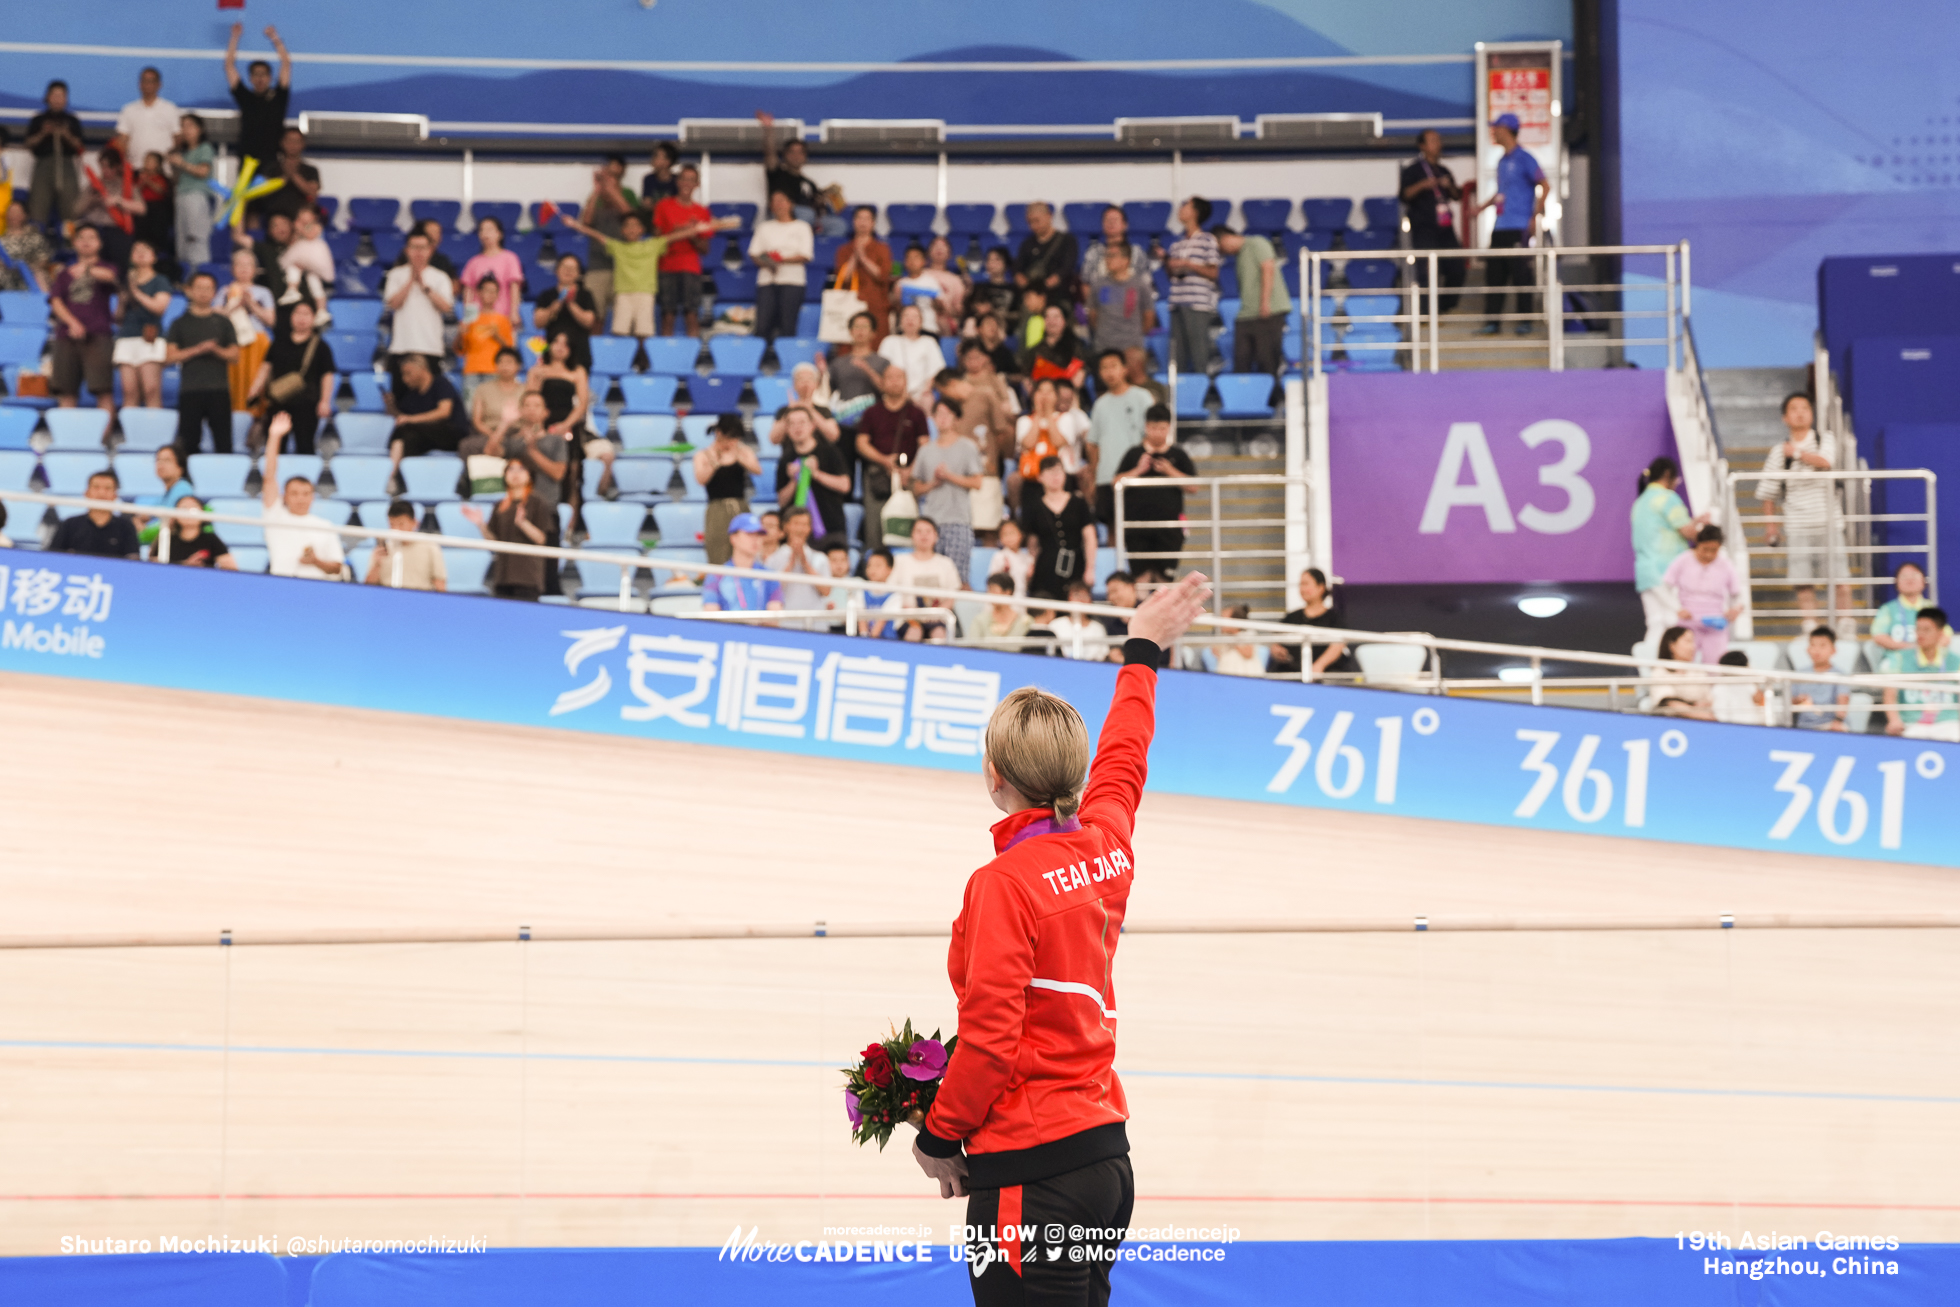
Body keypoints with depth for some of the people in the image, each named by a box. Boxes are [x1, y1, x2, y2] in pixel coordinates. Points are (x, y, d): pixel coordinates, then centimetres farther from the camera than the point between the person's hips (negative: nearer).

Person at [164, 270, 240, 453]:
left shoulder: (222, 322, 12)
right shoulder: (181, 323, 9)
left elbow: (234, 354, 10)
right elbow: (169, 357, 2)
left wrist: (216, 350, -10)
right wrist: (198, 350, -9)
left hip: (219, 390, 1)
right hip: (190, 390, -1)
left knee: (223, 443, -3)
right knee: (189, 442, -1)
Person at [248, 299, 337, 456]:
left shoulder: (320, 346, 3)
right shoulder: (280, 343, 13)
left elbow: (327, 375, 0)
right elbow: (266, 367, 16)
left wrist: (325, 401, -8)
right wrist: (254, 391, 9)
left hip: (306, 406, -4)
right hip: (279, 404, 4)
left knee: (304, 446, -6)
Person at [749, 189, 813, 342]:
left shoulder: (801, 227, 10)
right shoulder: (764, 227, 18)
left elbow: (805, 256, 0)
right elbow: (753, 254, 11)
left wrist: (782, 260, -13)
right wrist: (765, 263, -10)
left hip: (792, 280, -2)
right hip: (767, 280, 2)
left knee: (787, 326, -9)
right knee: (763, 324, -10)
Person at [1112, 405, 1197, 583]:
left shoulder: (1178, 455, 8)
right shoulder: (1134, 455, 8)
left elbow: (1192, 486, 3)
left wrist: (1170, 471, -9)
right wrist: (1139, 470, -9)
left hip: (1169, 523, 0)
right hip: (1137, 521, 0)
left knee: (1164, 573, -1)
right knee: (1142, 574, -4)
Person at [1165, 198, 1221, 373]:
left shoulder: (1208, 240, -1)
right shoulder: (1177, 244, 18)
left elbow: (1213, 273, -4)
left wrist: (1188, 265, -10)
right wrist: (1166, 263, 5)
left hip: (1199, 306, -6)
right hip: (1177, 305, 6)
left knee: (1199, 355, -9)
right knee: (1178, 354, 4)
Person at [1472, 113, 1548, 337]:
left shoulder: (1523, 159, -7)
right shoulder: (1502, 161, 17)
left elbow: (1545, 186, -10)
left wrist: (1536, 215, -14)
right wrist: (1483, 206, 19)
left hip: (1519, 227, -8)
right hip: (1500, 226, 8)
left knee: (1520, 272, -5)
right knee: (1494, 274, 5)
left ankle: (1524, 321, 0)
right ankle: (1492, 321, 7)